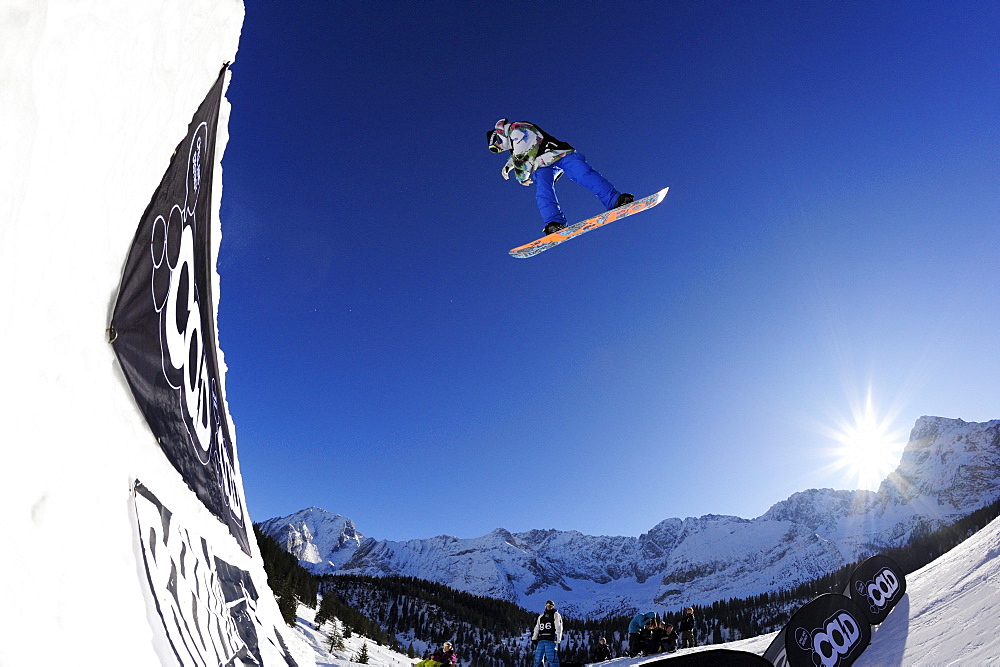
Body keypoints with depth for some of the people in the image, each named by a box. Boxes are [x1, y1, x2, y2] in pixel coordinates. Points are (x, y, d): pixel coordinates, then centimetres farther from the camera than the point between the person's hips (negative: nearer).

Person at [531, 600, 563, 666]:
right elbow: (537, 628, 23)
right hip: (540, 641, 5)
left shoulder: (556, 615, 9)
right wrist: (534, 638, 12)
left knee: (552, 660, -11)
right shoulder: (541, 616, 24)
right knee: (538, 659, 2)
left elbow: (558, 628, -1)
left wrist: (557, 640, -11)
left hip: (551, 640, -5)